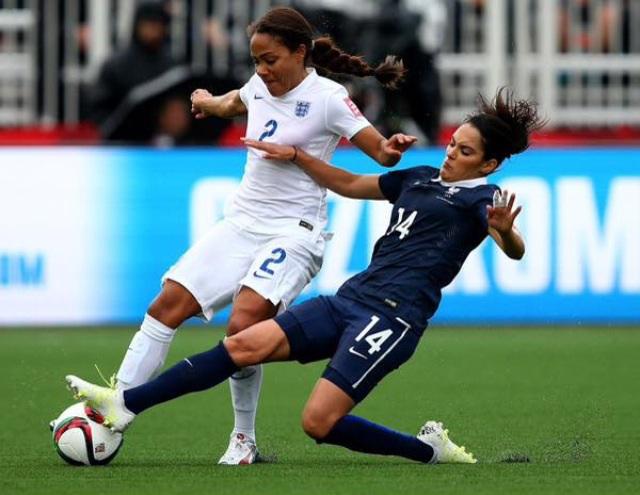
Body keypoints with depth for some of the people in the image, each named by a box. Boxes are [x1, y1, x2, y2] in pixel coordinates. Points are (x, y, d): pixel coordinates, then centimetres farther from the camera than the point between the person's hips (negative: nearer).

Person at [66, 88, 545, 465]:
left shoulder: (482, 197, -1)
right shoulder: (420, 178, 20)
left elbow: (515, 250, -19)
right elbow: (349, 184, 34)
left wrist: (505, 231, -41)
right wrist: (295, 155, 28)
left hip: (393, 315, -7)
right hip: (351, 298, 7)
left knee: (320, 422, -17)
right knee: (247, 344, -6)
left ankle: (431, 448, 2)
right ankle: (125, 404, -9)